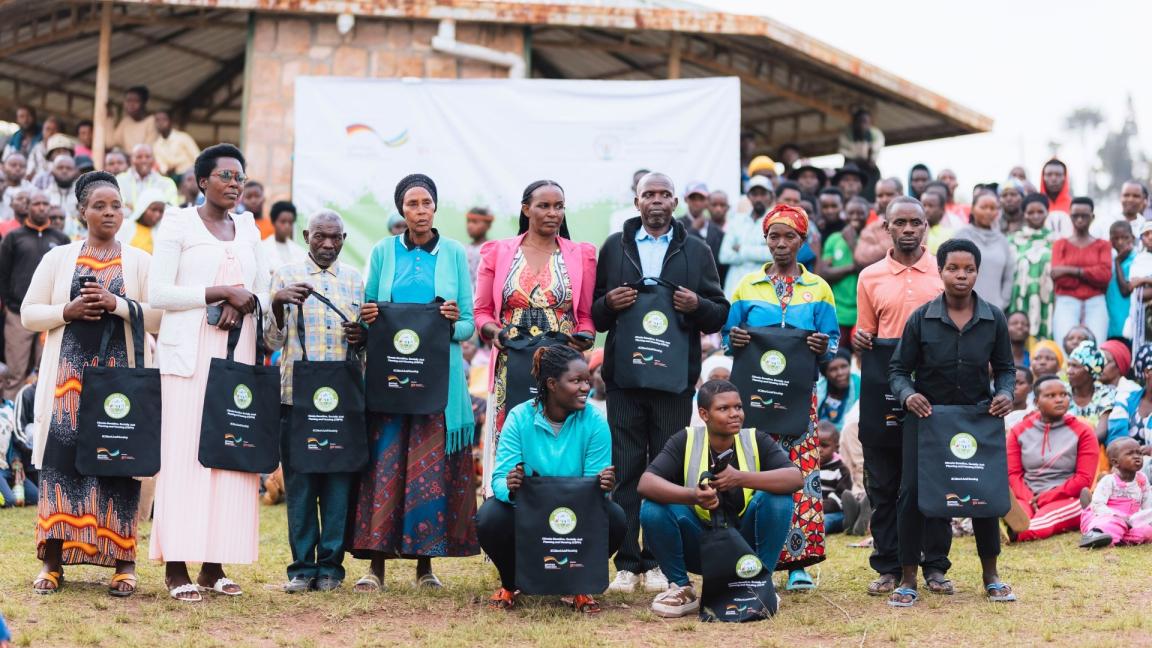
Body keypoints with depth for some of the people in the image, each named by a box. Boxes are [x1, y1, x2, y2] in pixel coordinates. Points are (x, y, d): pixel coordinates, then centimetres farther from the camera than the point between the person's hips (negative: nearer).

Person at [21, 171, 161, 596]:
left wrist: (117, 304, -14)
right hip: (69, 374, 1)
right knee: (61, 459, -5)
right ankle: (53, 560, 1)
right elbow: (29, 313, 8)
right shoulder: (58, 258, 10)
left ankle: (123, 562, 1)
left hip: (121, 374, -1)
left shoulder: (140, 262, 8)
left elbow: (160, 317, -1)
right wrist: (67, 311, -9)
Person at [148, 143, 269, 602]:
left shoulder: (248, 229, 17)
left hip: (237, 351, 5)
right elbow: (159, 292, -7)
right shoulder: (179, 224, 2)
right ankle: (176, 566, -8)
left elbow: (263, 293, 19)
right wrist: (224, 292, -12)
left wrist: (243, 304, -4)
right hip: (189, 352, -5)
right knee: (184, 452, -9)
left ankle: (213, 564, 4)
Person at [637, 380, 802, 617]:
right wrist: (692, 496, -40)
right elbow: (645, 483, -22)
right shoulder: (685, 441, -9)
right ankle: (681, 588, -4)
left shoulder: (756, 440, -7)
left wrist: (740, 478, -37)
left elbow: (796, 478, -22)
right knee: (653, 508, -25)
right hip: (699, 550, 0)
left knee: (777, 497, -24)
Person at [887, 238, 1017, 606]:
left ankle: (991, 576, 23)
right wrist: (907, 395, -22)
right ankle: (908, 580, 4)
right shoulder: (921, 319, -7)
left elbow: (1005, 368, 7)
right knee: (912, 492, -7)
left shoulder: (994, 319, -4)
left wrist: (1004, 394, -14)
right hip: (926, 414, -1)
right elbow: (899, 369, -2)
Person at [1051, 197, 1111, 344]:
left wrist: (1072, 271, -6)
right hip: (1066, 302, 0)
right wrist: (1091, 275, -1)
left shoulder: (1102, 245, 15)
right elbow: (1059, 277, 0)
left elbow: (1105, 275, -2)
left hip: (1095, 304, 0)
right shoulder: (1060, 245, 14)